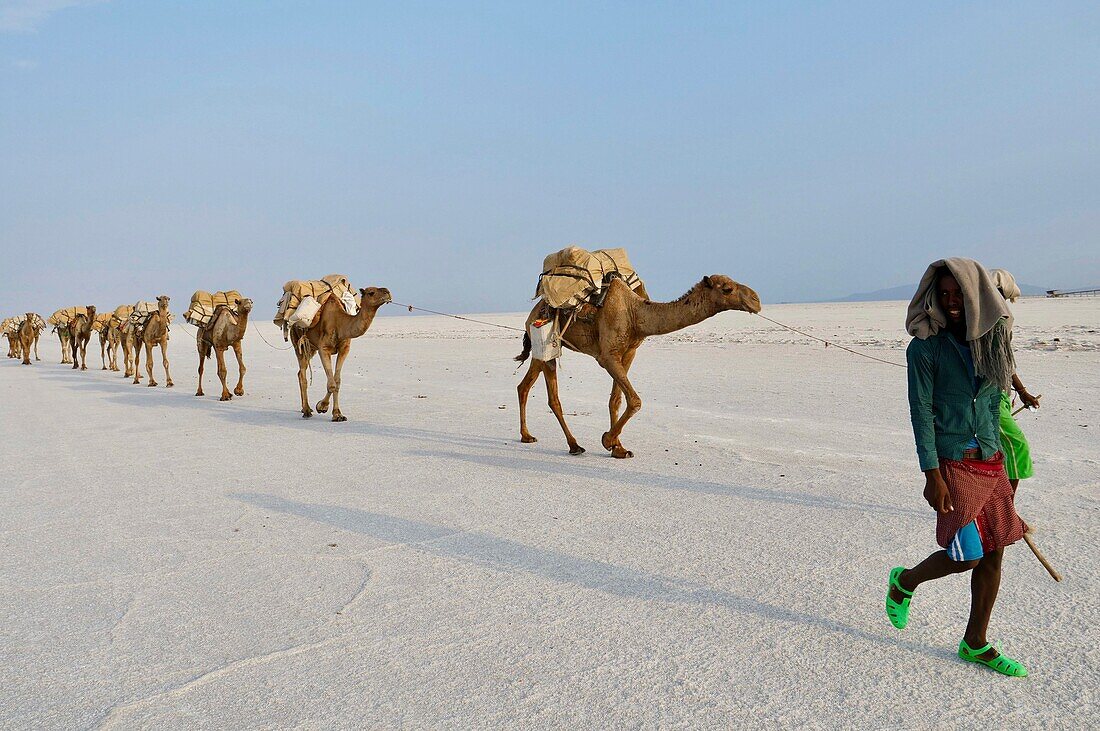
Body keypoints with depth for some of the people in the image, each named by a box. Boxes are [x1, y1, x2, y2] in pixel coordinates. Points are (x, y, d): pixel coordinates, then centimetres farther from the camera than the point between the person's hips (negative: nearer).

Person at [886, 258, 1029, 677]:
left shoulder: (990, 342, 8)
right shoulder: (926, 347, -8)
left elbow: (993, 404, 17)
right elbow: (921, 412, -11)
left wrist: (1000, 463, 18)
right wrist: (932, 475, -15)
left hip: (990, 463, 6)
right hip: (952, 463, -6)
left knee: (993, 554, 8)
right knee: (966, 555, -8)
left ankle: (975, 643, 22)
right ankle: (905, 581, 22)